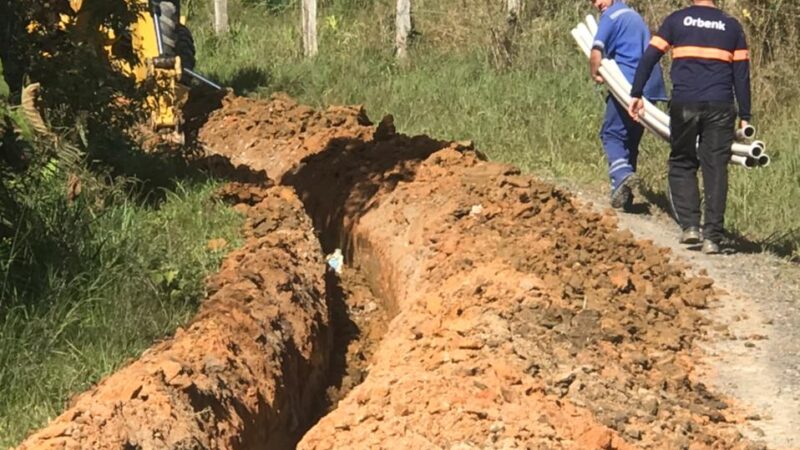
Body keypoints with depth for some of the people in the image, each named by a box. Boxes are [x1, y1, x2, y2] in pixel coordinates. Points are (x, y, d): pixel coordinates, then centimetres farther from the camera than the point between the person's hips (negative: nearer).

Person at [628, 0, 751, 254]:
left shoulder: (676, 21, 9)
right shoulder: (732, 27, 13)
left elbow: (649, 58, 4)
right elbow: (741, 74, 10)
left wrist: (636, 95, 10)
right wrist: (745, 116, 12)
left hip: (684, 104, -1)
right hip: (721, 107, 1)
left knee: (682, 165, 13)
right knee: (715, 170, 2)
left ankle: (689, 225, 1)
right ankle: (712, 237, -1)